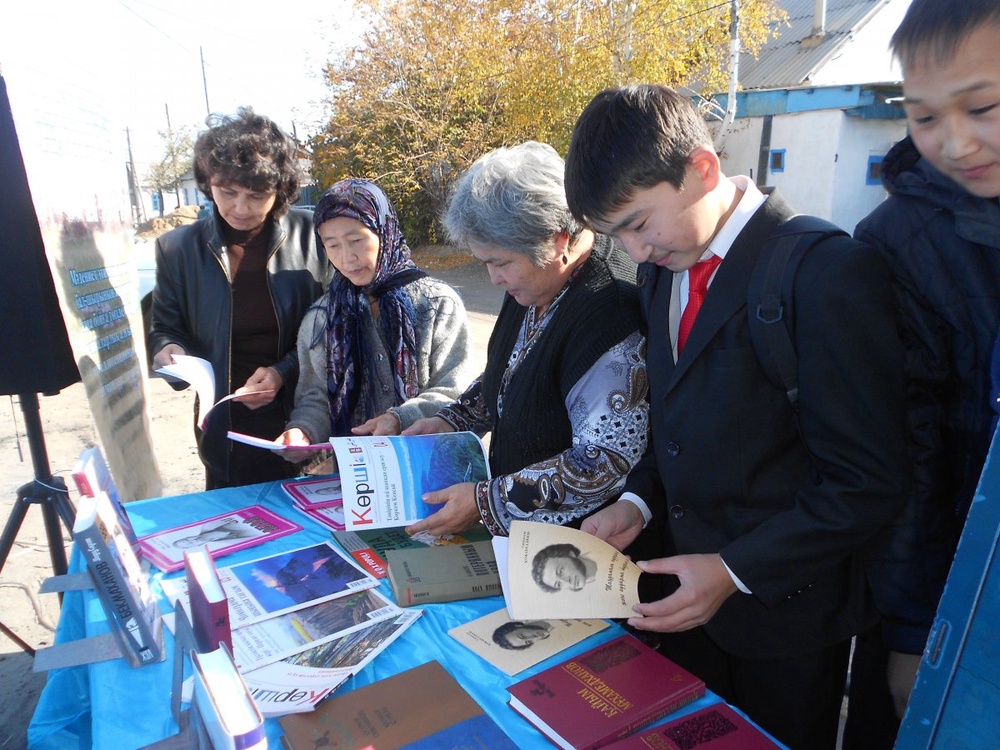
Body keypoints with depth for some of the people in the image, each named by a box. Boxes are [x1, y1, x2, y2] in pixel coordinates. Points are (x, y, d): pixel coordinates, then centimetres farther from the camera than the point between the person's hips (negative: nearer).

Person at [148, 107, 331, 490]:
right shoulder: (178, 248, 1)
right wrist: (167, 349, -11)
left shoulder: (310, 236, -5)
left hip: (308, 422, -1)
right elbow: (164, 326, 11)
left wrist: (285, 371, -15)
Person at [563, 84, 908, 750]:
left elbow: (869, 483, -20)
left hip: (783, 604, -6)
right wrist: (639, 504, -3)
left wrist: (736, 570, -22)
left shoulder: (830, 271, -22)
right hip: (684, 587, 6)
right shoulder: (663, 266, 2)